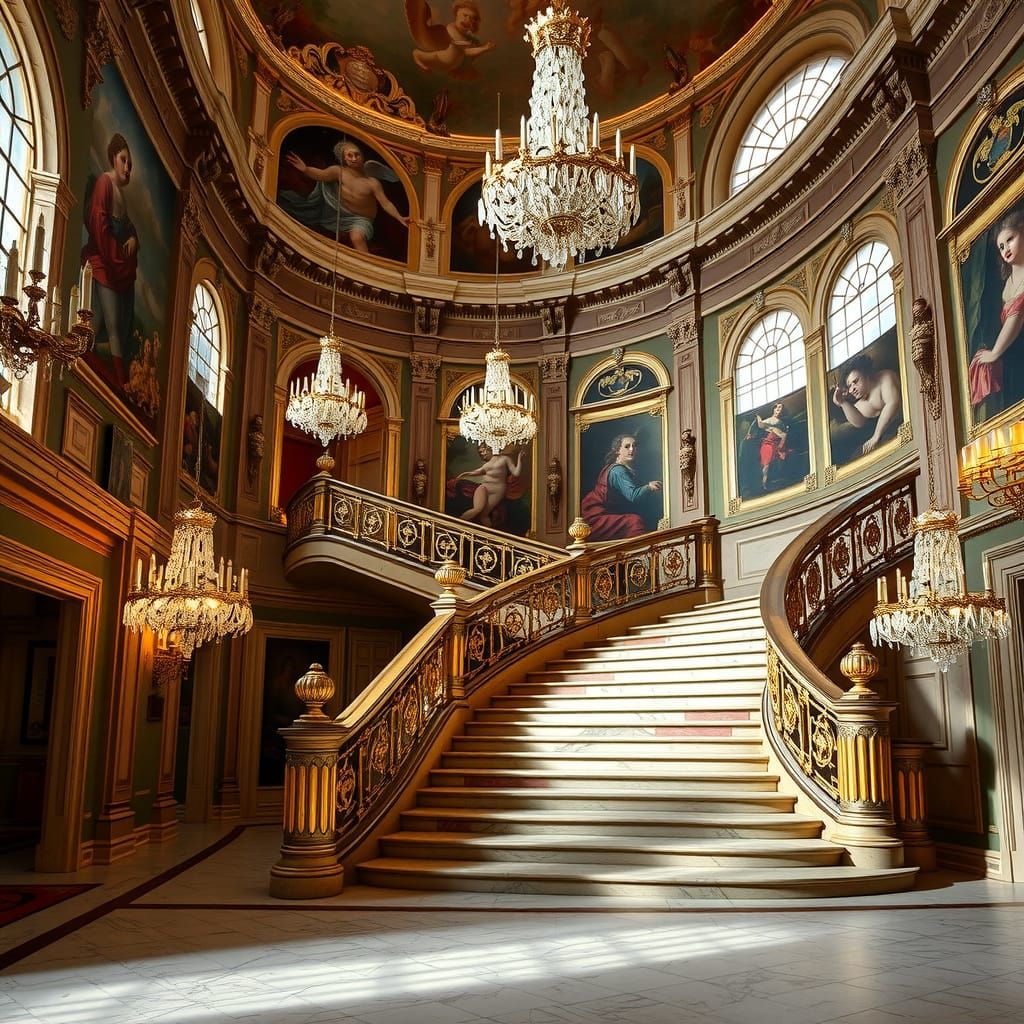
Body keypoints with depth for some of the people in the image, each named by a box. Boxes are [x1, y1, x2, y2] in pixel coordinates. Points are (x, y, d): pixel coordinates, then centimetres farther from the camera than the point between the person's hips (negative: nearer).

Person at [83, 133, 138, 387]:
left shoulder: (120, 189, 20)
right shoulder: (104, 182, -7)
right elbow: (97, 221, -18)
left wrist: (134, 239, 2)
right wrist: (110, 259, -16)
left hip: (123, 269, 9)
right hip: (104, 266, -9)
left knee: (122, 328, 9)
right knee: (112, 326, -8)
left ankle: (123, 385, 14)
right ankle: (120, 384, -6)